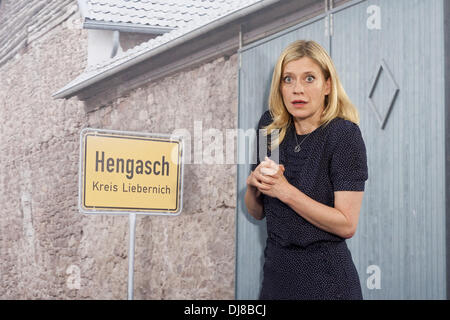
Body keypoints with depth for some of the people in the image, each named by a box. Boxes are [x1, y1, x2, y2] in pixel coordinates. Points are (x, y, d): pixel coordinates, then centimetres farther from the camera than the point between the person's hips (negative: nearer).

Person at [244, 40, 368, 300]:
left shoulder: (344, 135, -14)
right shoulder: (272, 127, 2)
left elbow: (347, 225, -19)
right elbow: (257, 212, 9)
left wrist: (284, 190, -22)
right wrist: (253, 184, -12)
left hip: (325, 280, -5)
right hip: (276, 271, 5)